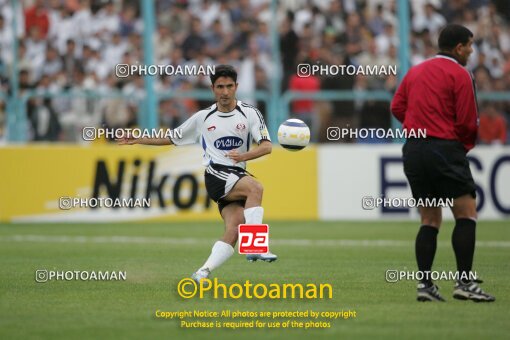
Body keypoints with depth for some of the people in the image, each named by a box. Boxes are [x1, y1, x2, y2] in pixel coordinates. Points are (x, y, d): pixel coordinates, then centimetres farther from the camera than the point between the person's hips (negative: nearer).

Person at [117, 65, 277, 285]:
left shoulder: (250, 114, 7)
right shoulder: (203, 118, 11)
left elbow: (267, 146, -2)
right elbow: (172, 138, 24)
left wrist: (243, 156, -21)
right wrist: (138, 140, 19)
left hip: (238, 177, 2)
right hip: (215, 175, -2)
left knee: (234, 229, -21)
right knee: (255, 188, -32)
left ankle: (203, 273, -21)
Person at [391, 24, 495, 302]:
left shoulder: (415, 71, 15)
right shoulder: (460, 74, -6)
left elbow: (397, 107, 12)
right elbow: (468, 123, -9)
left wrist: (421, 127, 13)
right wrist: (467, 144, 10)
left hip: (413, 151, 7)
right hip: (446, 149, -7)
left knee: (430, 220, 11)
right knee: (466, 215, -3)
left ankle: (425, 284, 4)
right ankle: (464, 282, -11)